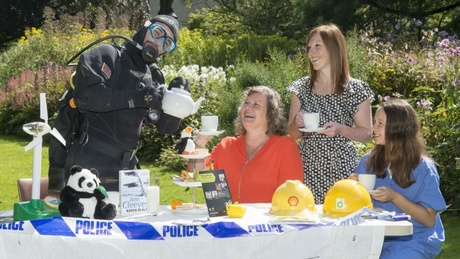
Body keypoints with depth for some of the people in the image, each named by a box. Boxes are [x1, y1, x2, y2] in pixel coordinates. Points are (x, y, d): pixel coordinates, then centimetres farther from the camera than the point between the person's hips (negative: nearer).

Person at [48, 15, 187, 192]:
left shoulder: (154, 77, 12)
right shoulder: (106, 56, -6)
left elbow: (166, 127, 12)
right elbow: (85, 94, -23)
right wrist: (136, 98, -23)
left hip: (123, 168, 6)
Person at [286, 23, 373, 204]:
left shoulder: (356, 89, -1)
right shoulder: (301, 88, 8)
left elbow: (366, 135, 2)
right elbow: (293, 134, 12)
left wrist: (340, 129, -15)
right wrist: (297, 123, -9)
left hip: (341, 169, -2)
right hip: (308, 170, 3)